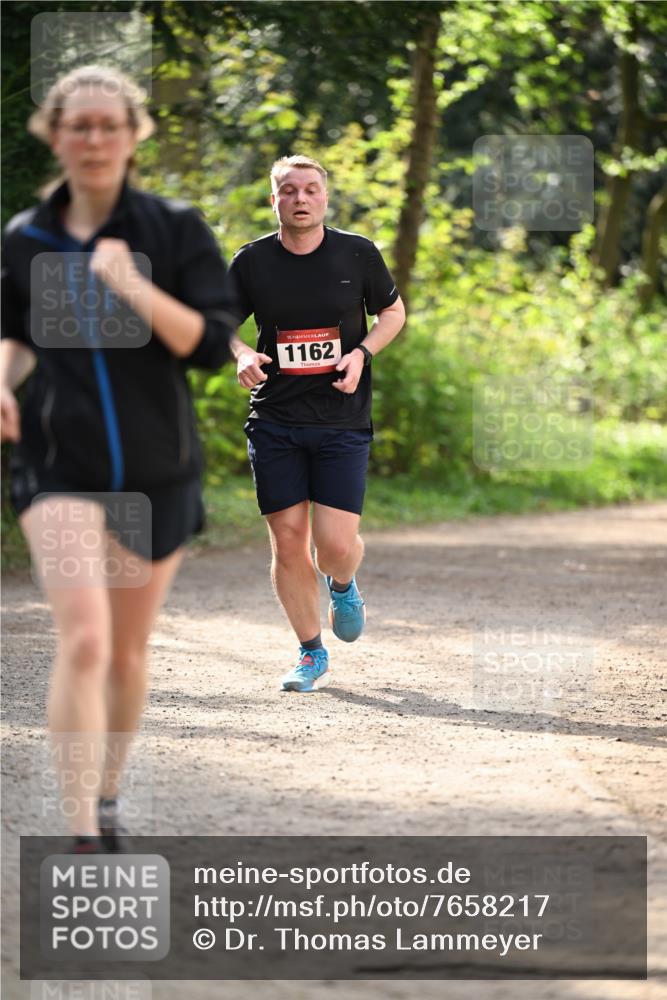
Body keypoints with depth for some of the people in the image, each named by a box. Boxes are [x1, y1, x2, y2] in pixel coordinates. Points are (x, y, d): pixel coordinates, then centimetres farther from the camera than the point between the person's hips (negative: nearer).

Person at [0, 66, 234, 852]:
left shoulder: (174, 230, -5)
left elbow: (213, 345, -12)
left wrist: (134, 287, -24)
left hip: (155, 472, 1)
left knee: (128, 651, 14)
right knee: (83, 641, -19)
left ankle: (106, 797, 38)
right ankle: (83, 841, -18)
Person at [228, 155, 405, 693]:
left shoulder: (358, 254, -1)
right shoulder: (252, 261, 0)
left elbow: (393, 311, 13)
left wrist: (361, 353, -5)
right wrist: (242, 355, -9)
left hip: (343, 421, -1)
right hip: (274, 421, 1)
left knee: (335, 544, -10)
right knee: (288, 541, -1)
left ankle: (343, 587, 28)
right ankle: (312, 655, 15)